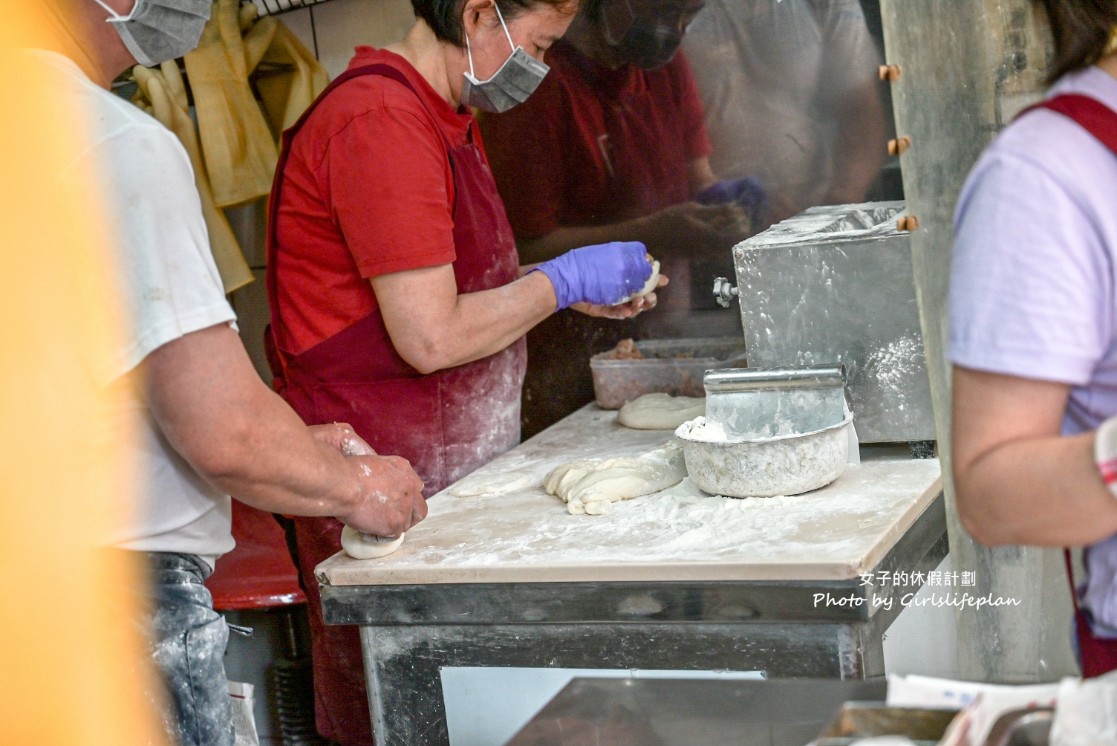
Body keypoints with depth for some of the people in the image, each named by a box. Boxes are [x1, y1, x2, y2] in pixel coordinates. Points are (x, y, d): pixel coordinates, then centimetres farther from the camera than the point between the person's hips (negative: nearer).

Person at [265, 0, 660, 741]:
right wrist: (562, 281, -9)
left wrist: (579, 290, 10)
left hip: (458, 465, 10)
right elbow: (431, 338, -22)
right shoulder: (380, 122, -19)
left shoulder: (451, 118, 14)